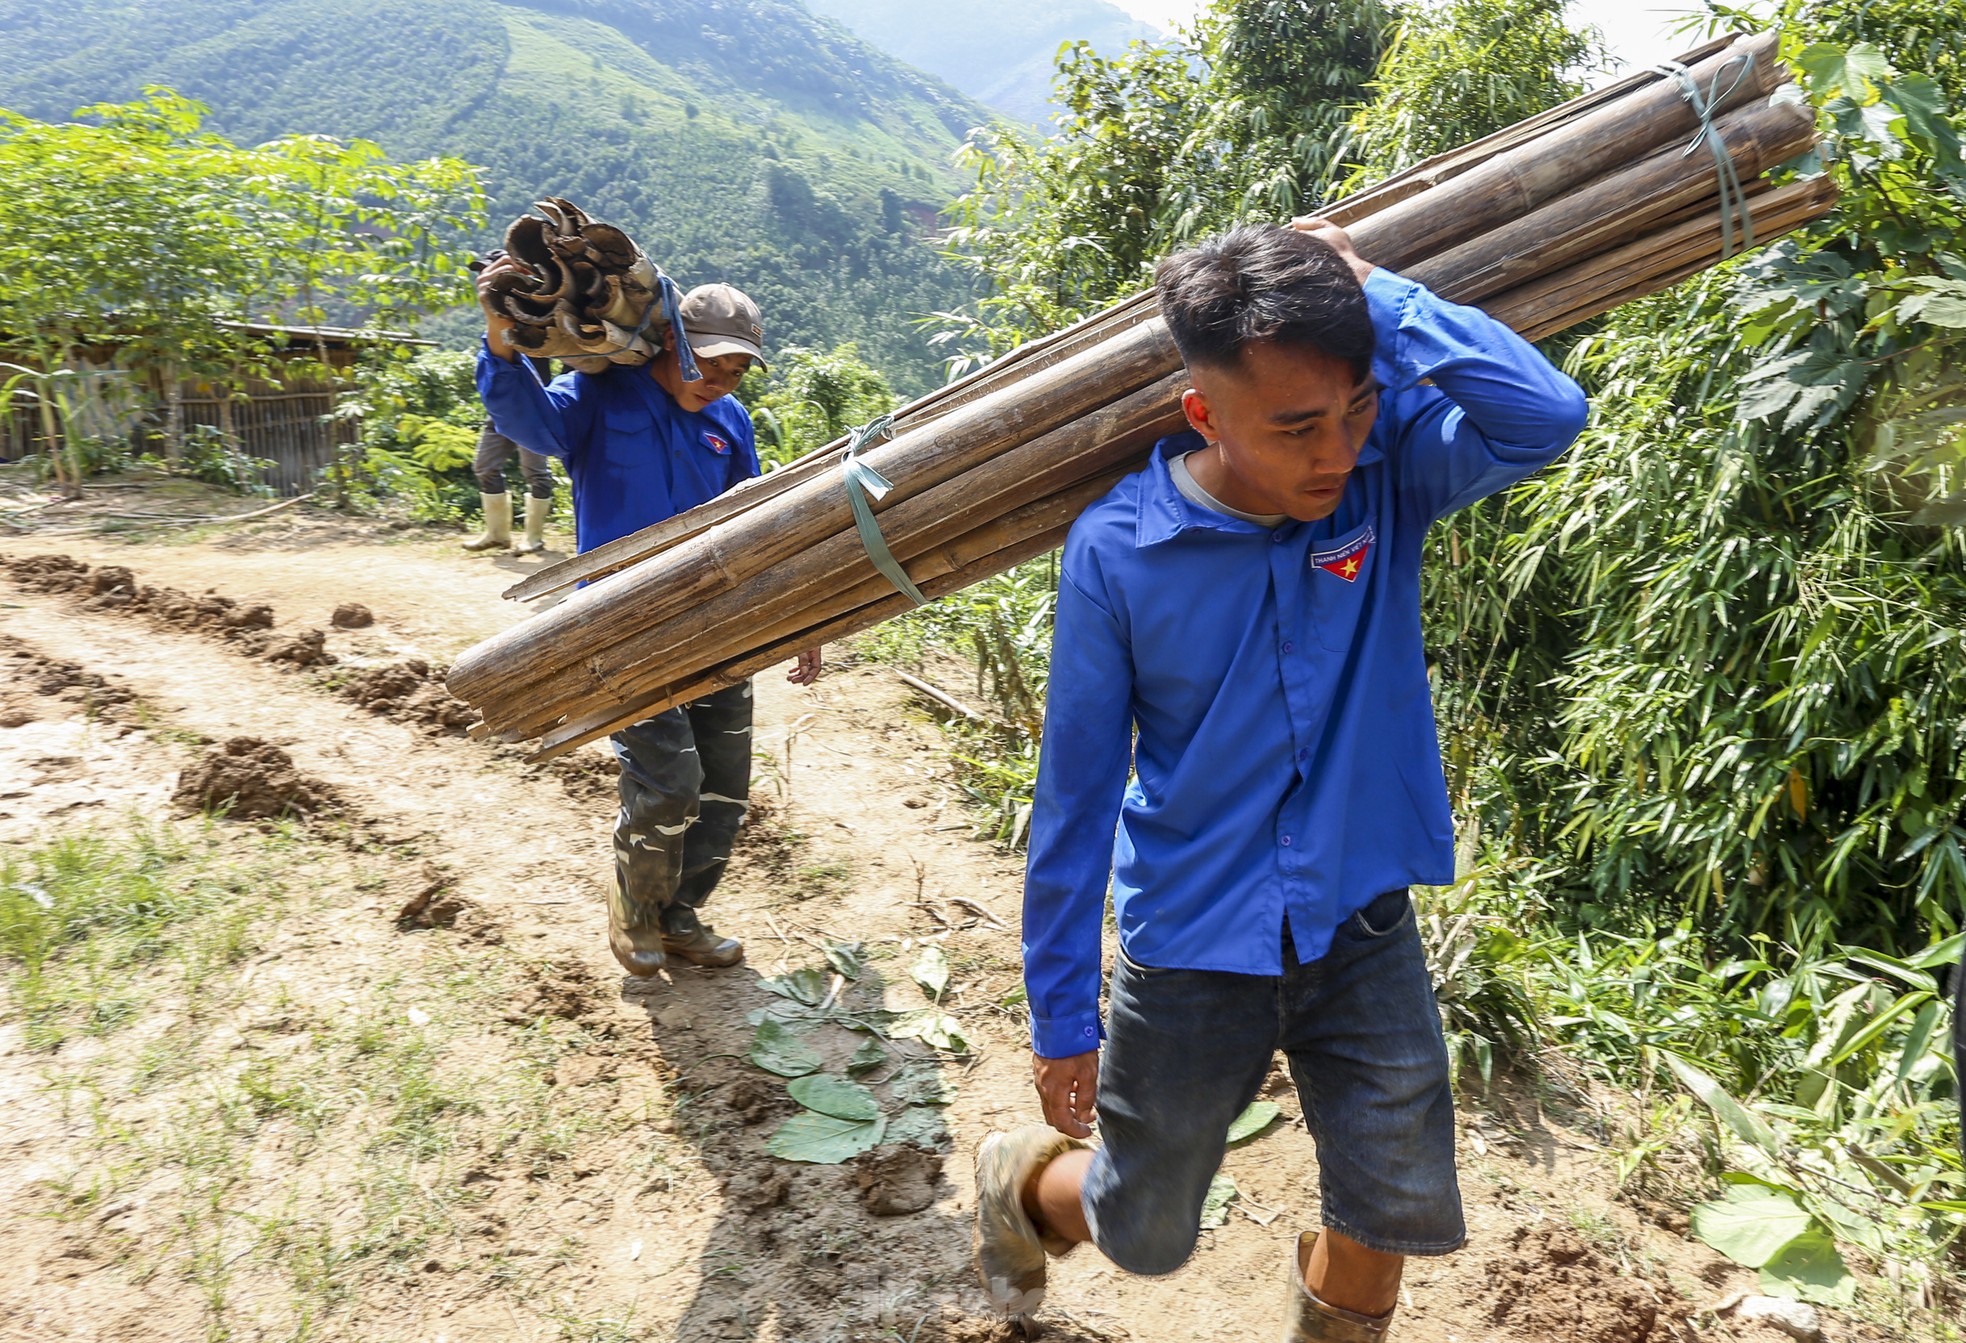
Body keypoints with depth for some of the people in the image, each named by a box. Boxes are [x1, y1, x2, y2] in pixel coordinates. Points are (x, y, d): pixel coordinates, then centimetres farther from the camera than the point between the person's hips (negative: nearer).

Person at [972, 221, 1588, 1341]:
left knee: (1397, 1213, 15)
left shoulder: (1390, 474, -11)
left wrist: (1373, 292, -23)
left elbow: (1546, 414, -32)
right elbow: (1077, 789, -11)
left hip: (1363, 923, 2)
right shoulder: (1117, 549, -17)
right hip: (1192, 944, -2)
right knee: (1145, 1234, 16)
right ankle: (1021, 1182, 50)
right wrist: (1062, 1010, -5)